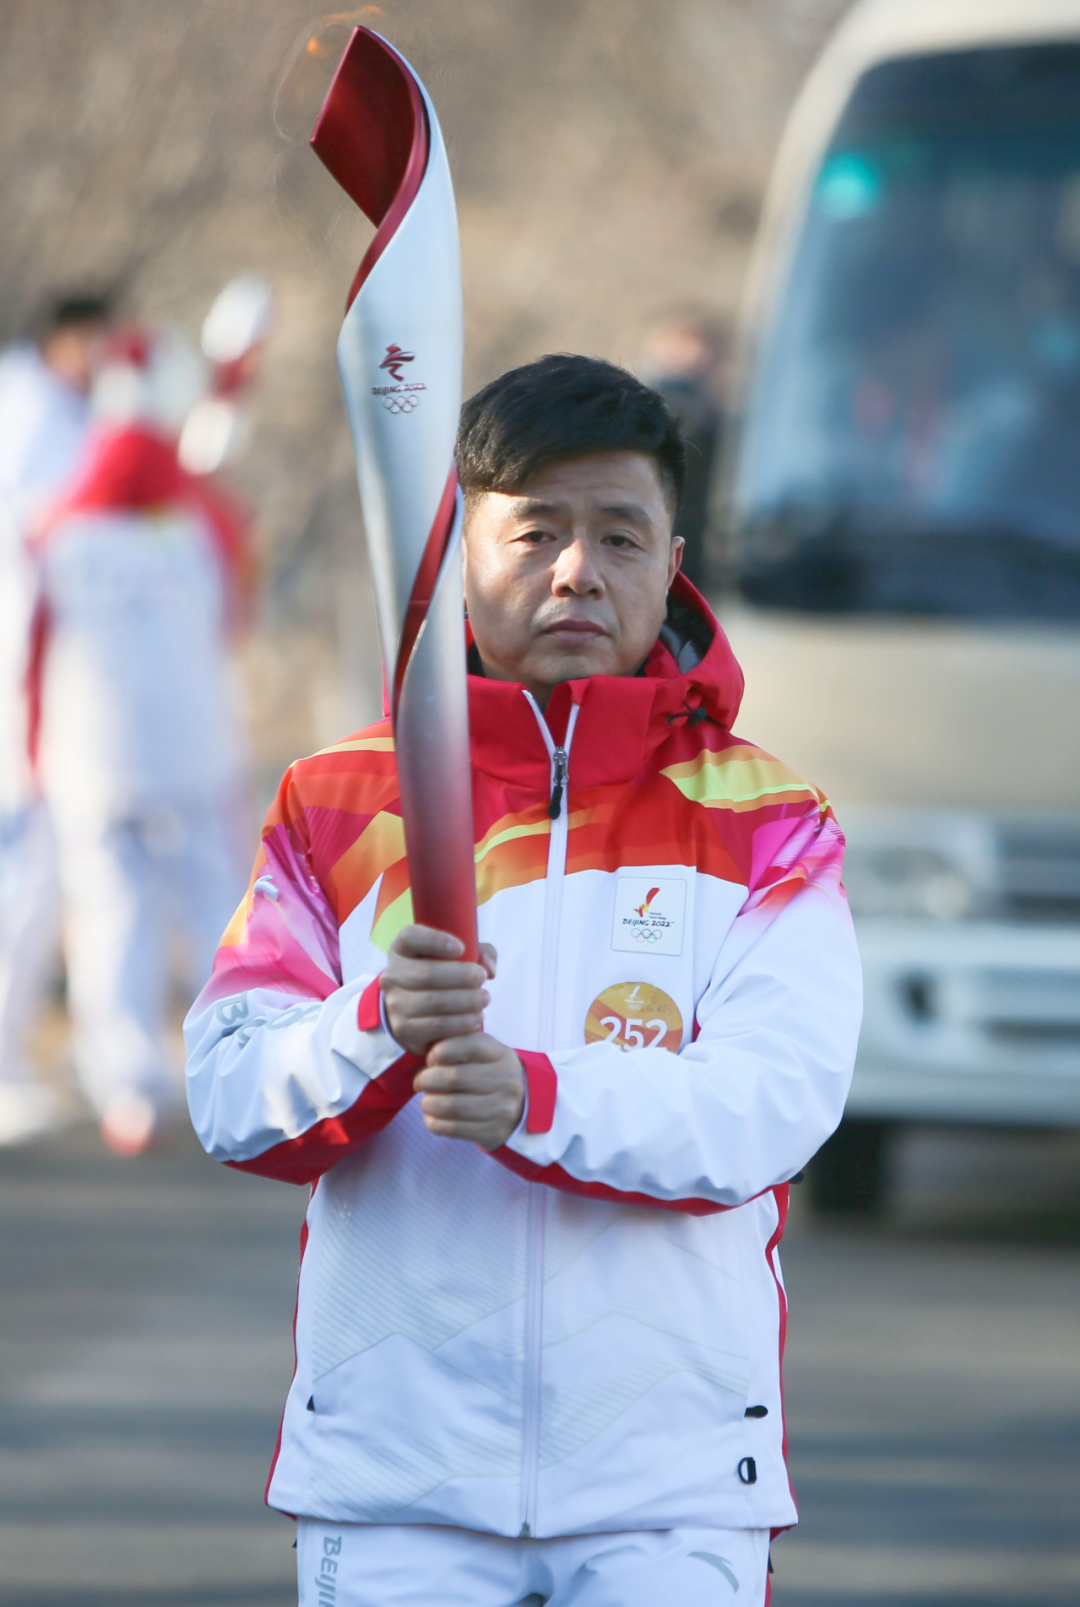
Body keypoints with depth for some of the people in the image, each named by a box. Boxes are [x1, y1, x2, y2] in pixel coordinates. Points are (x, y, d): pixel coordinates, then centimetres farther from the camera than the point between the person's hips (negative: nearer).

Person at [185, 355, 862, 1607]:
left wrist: (535, 1102, -27)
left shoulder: (764, 827, 5)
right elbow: (231, 1101, -2)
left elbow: (767, 1104, -10)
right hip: (392, 1454, 1)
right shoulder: (339, 806, 8)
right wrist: (377, 1028, -24)